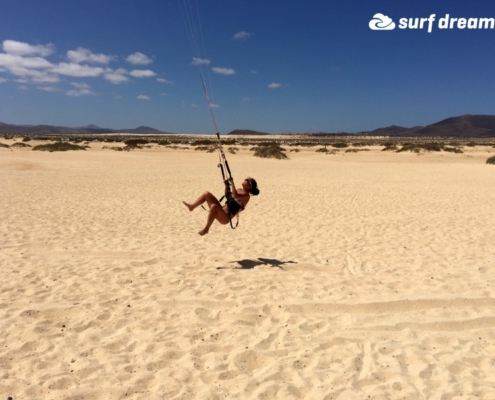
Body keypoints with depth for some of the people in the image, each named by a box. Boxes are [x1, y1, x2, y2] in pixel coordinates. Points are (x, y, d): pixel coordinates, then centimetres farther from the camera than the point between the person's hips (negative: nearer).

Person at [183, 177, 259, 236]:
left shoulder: (246, 196, -11)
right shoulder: (239, 190, 15)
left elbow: (235, 196, -32)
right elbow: (228, 196, 29)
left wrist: (232, 183, -26)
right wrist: (227, 186, 13)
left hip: (226, 218, -9)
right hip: (222, 211, 9)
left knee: (214, 206, -39)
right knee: (207, 194, 5)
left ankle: (206, 229, -26)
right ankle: (192, 206, 15)